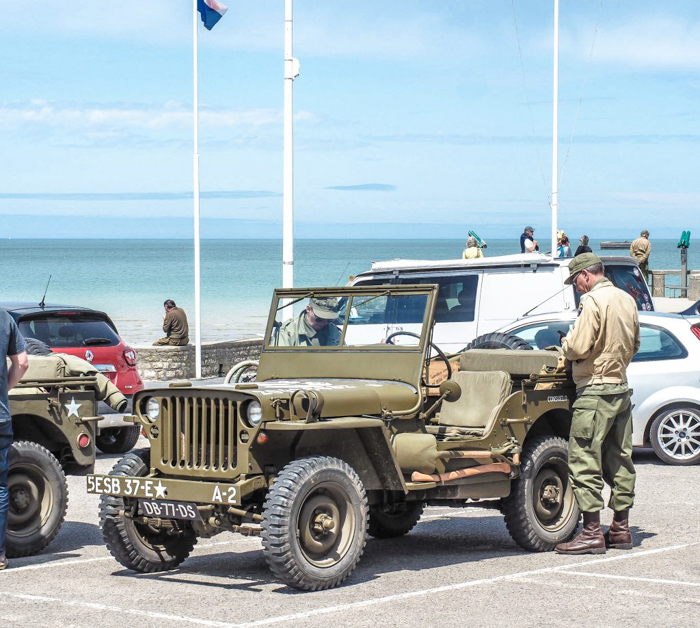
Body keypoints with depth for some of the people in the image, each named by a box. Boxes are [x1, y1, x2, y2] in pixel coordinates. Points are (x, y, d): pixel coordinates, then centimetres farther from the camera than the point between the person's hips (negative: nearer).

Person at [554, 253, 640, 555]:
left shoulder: (594, 300, -15)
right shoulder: (626, 300, 11)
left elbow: (578, 348, -19)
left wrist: (566, 343, 0)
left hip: (596, 389, -9)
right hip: (622, 388, 9)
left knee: (584, 462, -6)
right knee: (619, 460, 13)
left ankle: (592, 533, -8)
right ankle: (621, 529, 18)